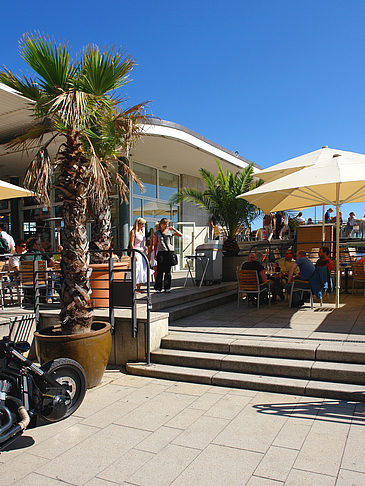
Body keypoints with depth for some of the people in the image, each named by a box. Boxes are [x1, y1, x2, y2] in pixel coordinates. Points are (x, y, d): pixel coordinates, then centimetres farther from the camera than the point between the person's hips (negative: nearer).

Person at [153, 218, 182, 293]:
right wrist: (155, 253, 7)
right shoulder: (157, 233, 8)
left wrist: (174, 229, -8)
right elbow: (155, 244, 12)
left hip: (170, 252, 1)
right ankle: (158, 288, 3)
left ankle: (167, 287, 11)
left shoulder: (170, 231, 9)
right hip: (161, 252, -1)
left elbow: (180, 235, 5)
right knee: (160, 270, -4)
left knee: (168, 271, 4)